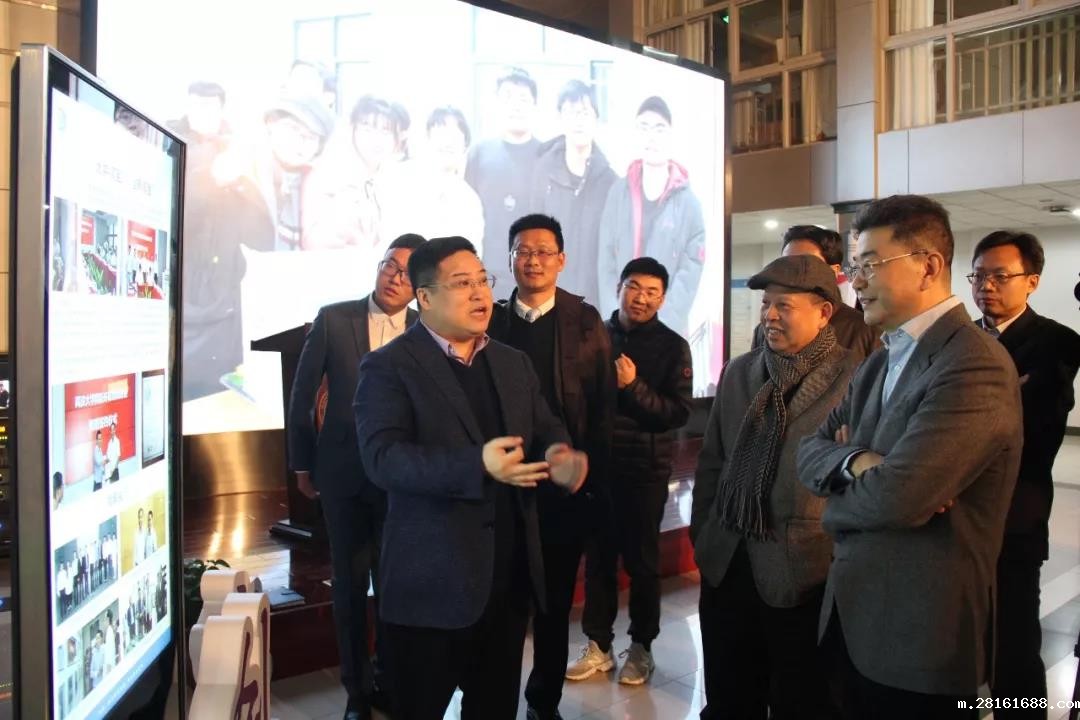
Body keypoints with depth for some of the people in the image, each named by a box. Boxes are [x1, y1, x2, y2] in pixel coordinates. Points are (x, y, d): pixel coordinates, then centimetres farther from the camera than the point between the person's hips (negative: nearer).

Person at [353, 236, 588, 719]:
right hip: (433, 582, -5)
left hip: (510, 575, 6)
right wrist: (478, 464, -34)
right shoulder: (389, 367, -9)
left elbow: (545, 429, 11)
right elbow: (382, 457, -21)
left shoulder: (514, 363, 12)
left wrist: (558, 456, -14)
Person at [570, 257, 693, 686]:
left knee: (642, 560, 9)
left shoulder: (672, 347, -3)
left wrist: (634, 387, -21)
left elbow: (679, 413, -9)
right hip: (598, 464, 2)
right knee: (598, 557, 8)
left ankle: (641, 647, 23)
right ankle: (598, 644, 22)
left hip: (645, 469, -2)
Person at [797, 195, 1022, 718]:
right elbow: (809, 451, 6)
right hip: (850, 619, 8)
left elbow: (896, 497, -29)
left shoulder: (976, 364, -20)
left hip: (917, 633, -8)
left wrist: (834, 507, -7)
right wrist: (855, 461, -16)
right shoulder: (878, 364, 10)